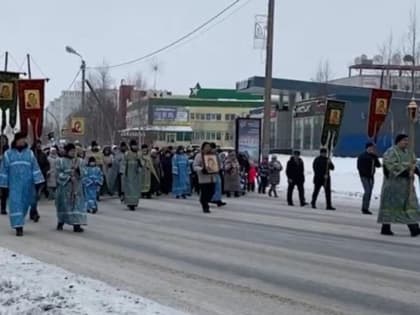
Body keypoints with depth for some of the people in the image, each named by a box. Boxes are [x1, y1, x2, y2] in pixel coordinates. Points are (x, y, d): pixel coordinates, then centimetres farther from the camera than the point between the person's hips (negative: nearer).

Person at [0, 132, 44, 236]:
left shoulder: (29, 153, 7)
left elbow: (35, 167, 3)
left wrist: (37, 182, -6)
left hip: (27, 184, 2)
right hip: (15, 183, -2)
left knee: (25, 203, 9)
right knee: (15, 203, -10)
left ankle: (19, 223, 29)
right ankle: (18, 227, -12)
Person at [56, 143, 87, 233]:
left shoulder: (79, 161, 7)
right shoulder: (61, 161, 1)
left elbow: (82, 174, 2)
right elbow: (59, 174, -5)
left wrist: (77, 168, -17)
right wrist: (69, 177, -15)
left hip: (76, 187, 2)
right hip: (64, 186, -1)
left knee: (77, 204, -6)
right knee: (64, 204, 6)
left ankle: (76, 225, -9)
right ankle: (60, 223, 22)